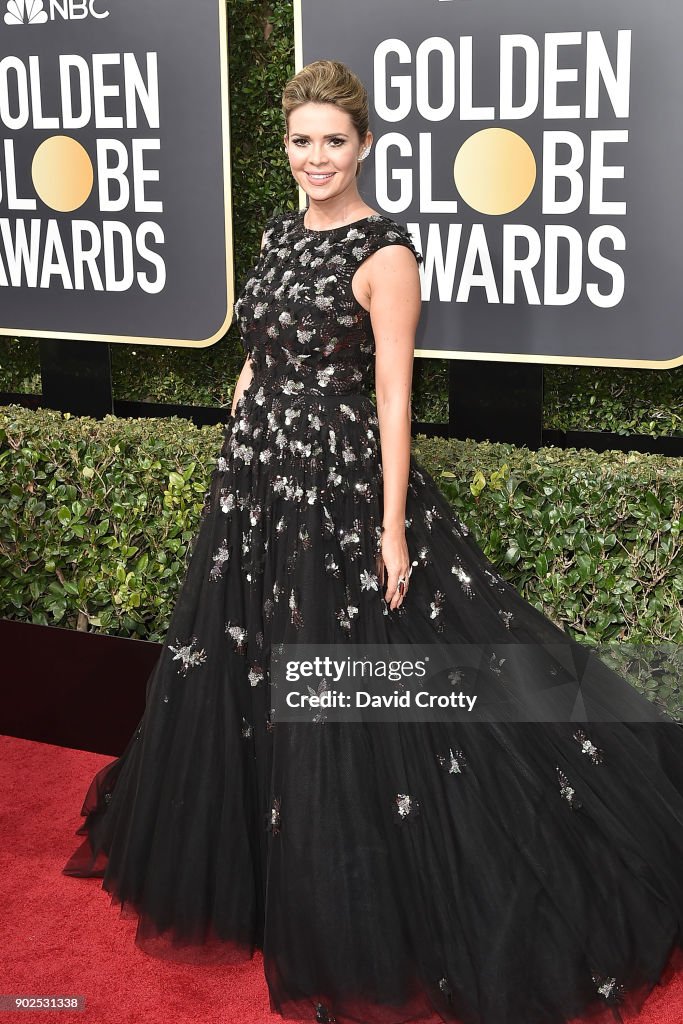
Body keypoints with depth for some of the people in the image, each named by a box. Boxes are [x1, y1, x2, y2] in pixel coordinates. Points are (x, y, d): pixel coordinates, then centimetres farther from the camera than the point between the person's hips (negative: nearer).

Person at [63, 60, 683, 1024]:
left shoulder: (384, 251, -12)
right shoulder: (280, 234, 11)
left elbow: (393, 394, -15)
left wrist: (392, 524, -18)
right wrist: (235, 462, 16)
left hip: (341, 479, -8)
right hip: (257, 475, 8)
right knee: (242, 677, 17)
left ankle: (354, 924, 19)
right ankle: (261, 878, 39)